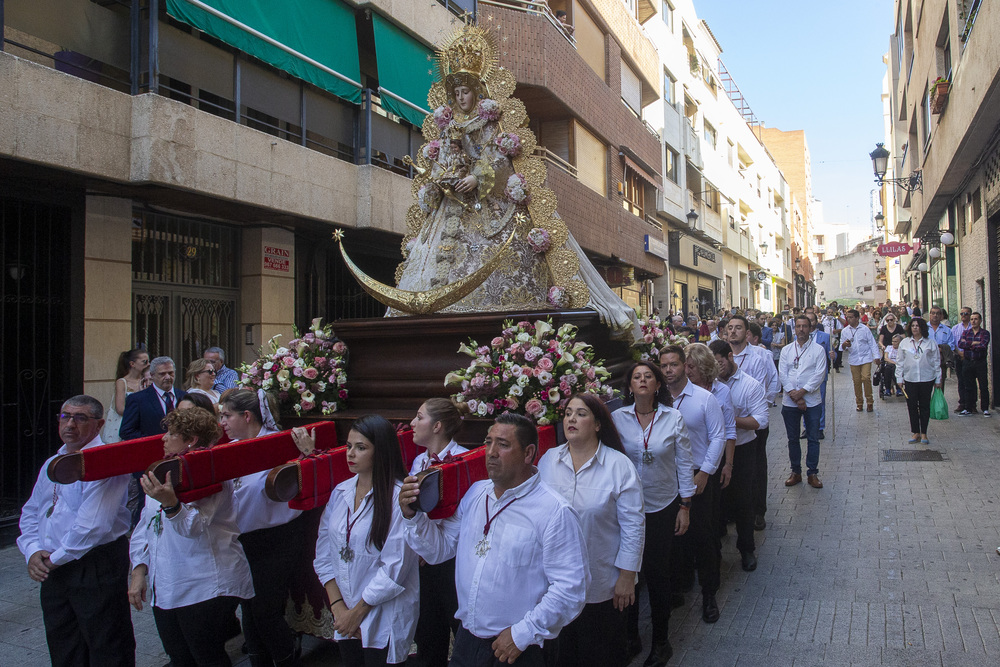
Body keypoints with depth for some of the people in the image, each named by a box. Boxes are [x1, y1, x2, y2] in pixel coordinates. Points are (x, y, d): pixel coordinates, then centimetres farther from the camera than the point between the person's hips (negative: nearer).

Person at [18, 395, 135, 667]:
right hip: (53, 571, 8)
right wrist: (33, 552, -2)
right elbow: (30, 513, 15)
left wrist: (56, 558, -13)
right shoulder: (51, 465, 13)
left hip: (96, 570, -8)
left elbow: (93, 524, -23)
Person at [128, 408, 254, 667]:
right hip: (164, 589, 8)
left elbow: (192, 527, -27)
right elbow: (145, 527, 16)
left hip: (205, 588, -8)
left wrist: (170, 503, -45)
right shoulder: (164, 473, 13)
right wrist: (139, 571, 7)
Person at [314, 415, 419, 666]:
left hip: (384, 618, -5)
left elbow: (395, 568, -18)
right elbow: (324, 554, 4)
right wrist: (337, 606, -4)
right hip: (345, 617, 6)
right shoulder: (340, 493, 2)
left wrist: (358, 612, -9)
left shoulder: (399, 497, -18)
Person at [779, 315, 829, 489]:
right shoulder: (786, 350, 7)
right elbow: (782, 374, 0)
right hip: (790, 401, 2)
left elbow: (819, 375, -8)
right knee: (793, 439, 9)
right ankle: (796, 472, 20)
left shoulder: (818, 350, 1)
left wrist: (802, 392, -15)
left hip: (811, 401, -2)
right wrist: (793, 395, -11)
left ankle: (812, 473, 14)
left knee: (813, 439, 4)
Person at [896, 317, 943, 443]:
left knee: (924, 406, 5)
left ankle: (924, 433, 14)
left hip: (926, 379, -1)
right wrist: (899, 378, 5)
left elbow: (936, 362, 6)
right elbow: (900, 362, 9)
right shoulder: (904, 343, 6)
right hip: (910, 379, 1)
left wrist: (938, 379, 5)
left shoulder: (930, 343, 2)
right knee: (912, 406, 1)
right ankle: (916, 433, 10)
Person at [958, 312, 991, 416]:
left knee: (984, 387, 0)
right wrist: (973, 343, -15)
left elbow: (982, 347, -15)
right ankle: (969, 409, 13)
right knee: (969, 387, 7)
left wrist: (967, 345, -7)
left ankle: (985, 409, 10)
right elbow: (960, 344, -6)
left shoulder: (985, 333, 0)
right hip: (968, 363, 3)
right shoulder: (966, 332, 11)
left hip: (981, 363, -3)